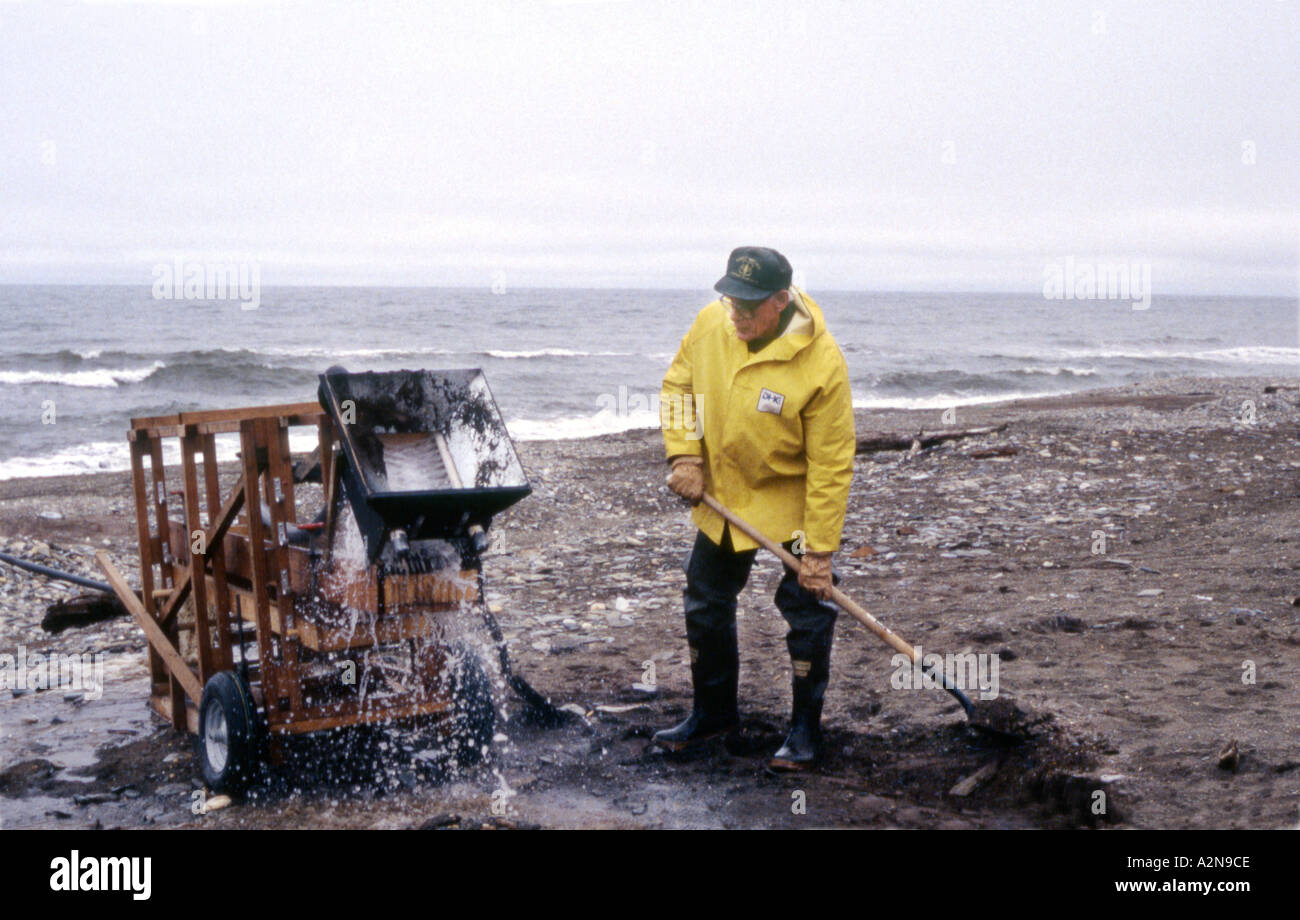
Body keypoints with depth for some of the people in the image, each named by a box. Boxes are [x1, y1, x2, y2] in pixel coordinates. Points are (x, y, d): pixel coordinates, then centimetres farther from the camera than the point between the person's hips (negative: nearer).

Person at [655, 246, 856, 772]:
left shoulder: (821, 363, -27)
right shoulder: (709, 324, -12)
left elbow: (830, 467, -24)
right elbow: (678, 385, 6)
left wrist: (818, 552, -23)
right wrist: (684, 454, -9)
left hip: (793, 507, -5)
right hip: (721, 498, 5)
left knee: (807, 614, -2)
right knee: (704, 607, 14)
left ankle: (805, 732, 17)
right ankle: (714, 713, 34)